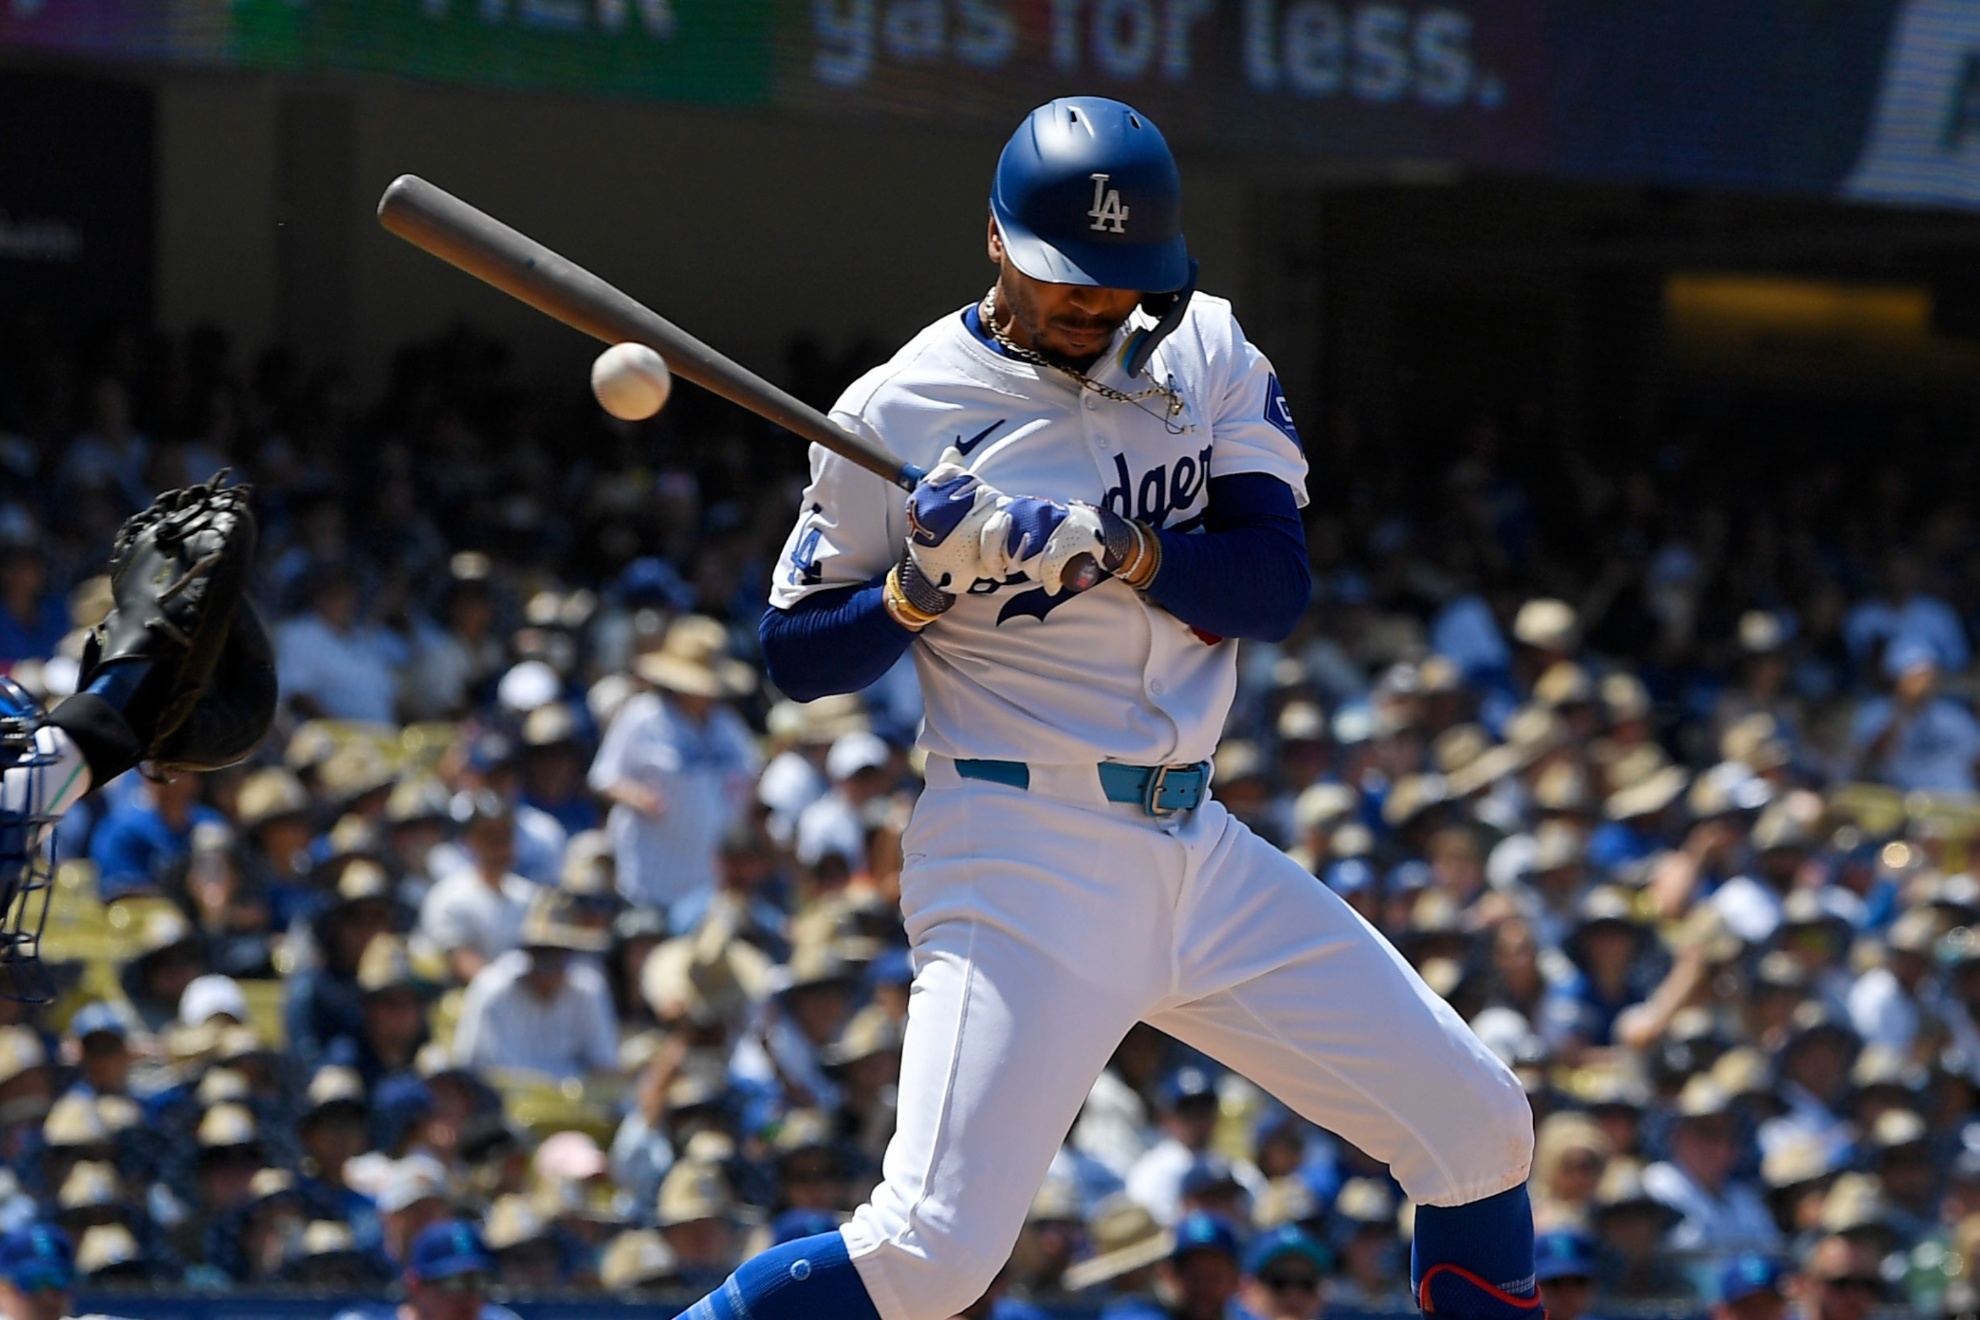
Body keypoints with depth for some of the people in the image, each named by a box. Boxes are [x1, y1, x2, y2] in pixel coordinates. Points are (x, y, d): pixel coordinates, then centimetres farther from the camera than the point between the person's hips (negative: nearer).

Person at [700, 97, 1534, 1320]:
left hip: (1201, 851, 5)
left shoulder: (1204, 352, 7)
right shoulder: (901, 414, -6)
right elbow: (796, 656, -1)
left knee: (1479, 1128, 5)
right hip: (1024, 862, -5)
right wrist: (927, 586, -19)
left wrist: (1110, 549, -20)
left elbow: (1278, 583, -4)